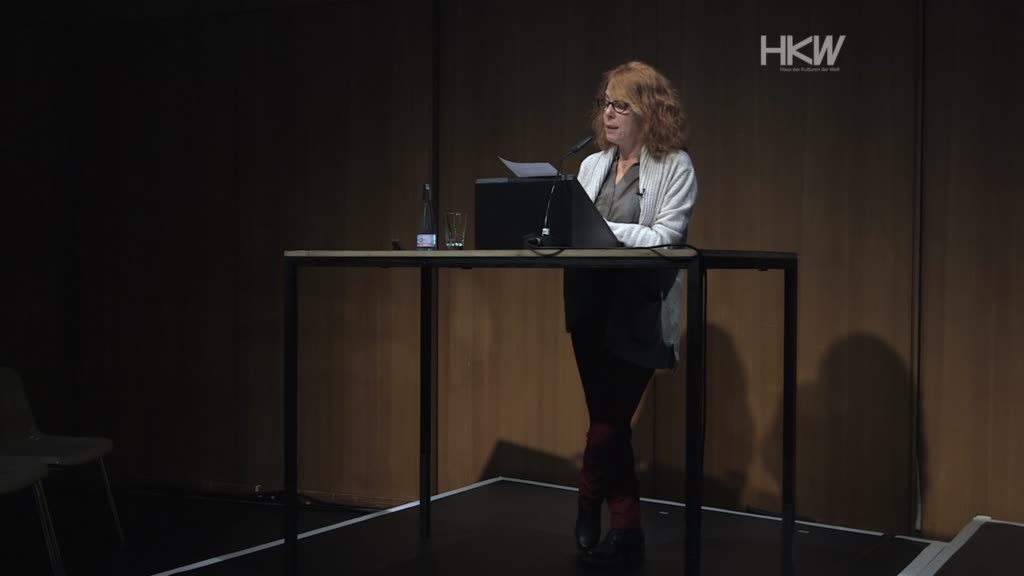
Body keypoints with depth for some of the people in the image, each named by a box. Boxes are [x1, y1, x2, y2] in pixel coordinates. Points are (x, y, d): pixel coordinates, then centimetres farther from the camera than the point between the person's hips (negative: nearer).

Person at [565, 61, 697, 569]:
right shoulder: (592, 165, 12)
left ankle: (587, 519, 14)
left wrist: (598, 227, -22)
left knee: (608, 422, -5)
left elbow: (664, 237, -14)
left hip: (639, 313, -5)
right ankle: (625, 532, 23)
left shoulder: (675, 165, -4)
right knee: (609, 423, 8)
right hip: (591, 308, 5)